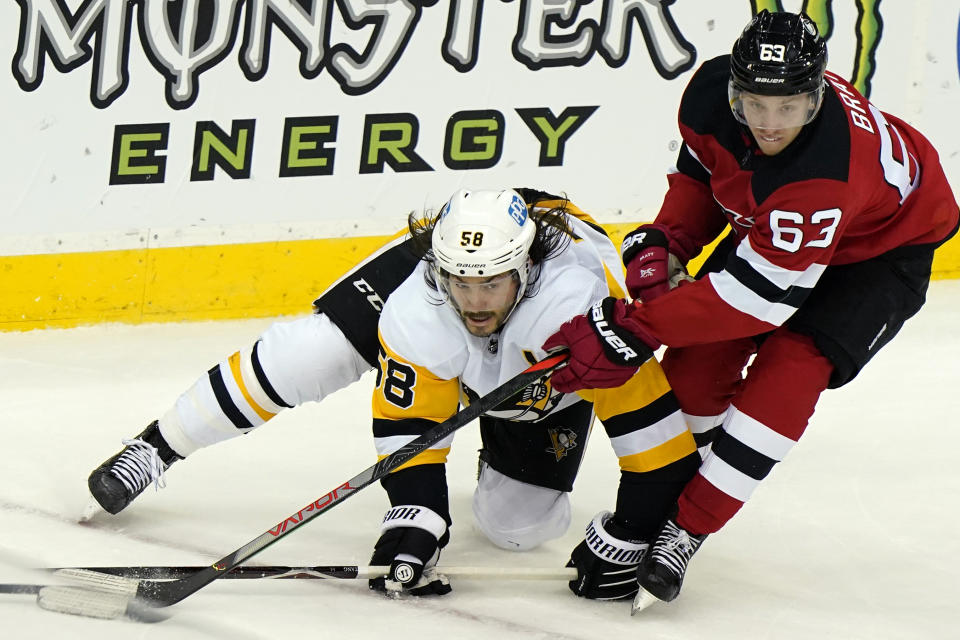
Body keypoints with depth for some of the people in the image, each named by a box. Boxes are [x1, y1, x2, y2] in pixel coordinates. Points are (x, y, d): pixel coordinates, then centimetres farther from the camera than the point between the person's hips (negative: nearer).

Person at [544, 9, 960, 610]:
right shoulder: (714, 91, -26)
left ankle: (686, 529, -18)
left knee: (792, 366, -22)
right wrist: (667, 241, -17)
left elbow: (761, 293, -41)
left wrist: (632, 329, -41)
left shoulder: (827, 169, -45)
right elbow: (702, 167, -1)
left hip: (885, 243, -7)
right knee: (699, 352, -5)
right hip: (771, 223, 7)